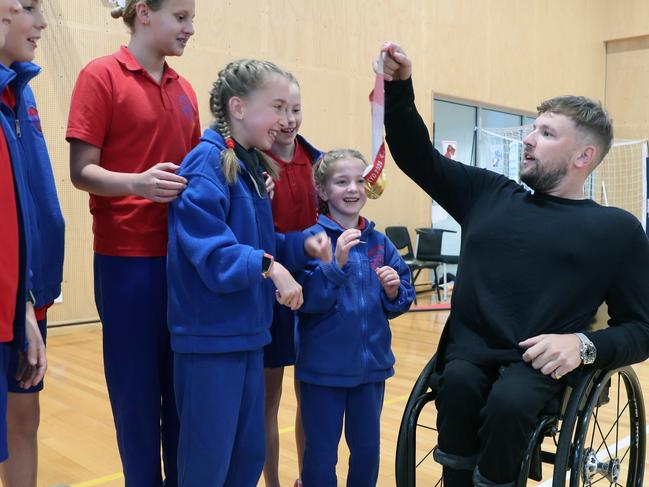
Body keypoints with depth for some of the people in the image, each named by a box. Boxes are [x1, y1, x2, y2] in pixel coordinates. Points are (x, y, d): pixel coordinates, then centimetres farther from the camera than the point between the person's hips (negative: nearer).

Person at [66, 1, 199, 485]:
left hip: (183, 255, 6)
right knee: (137, 390, 4)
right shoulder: (101, 75, -4)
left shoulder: (184, 90, 12)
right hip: (127, 258, -5)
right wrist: (137, 182, -27)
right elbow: (82, 172, -9)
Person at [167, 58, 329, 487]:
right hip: (211, 335, -8)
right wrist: (267, 265, -35)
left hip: (247, 331, 9)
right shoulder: (206, 163, -15)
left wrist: (302, 245, -2)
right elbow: (210, 251, -25)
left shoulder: (253, 165, 11)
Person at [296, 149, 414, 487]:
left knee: (367, 450, 18)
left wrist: (394, 291, -13)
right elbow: (305, 301, -20)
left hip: (371, 363, 4)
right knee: (321, 454, 10)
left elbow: (400, 303, 8)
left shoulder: (379, 242, 2)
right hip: (324, 366, -4)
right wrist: (336, 263, -30)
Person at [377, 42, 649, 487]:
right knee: (459, 383, -30)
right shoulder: (489, 194, 13)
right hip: (471, 349, 2)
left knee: (509, 400, -33)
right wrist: (400, 87, 6)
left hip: (540, 362, -2)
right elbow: (418, 157, 18)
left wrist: (583, 345, -15)